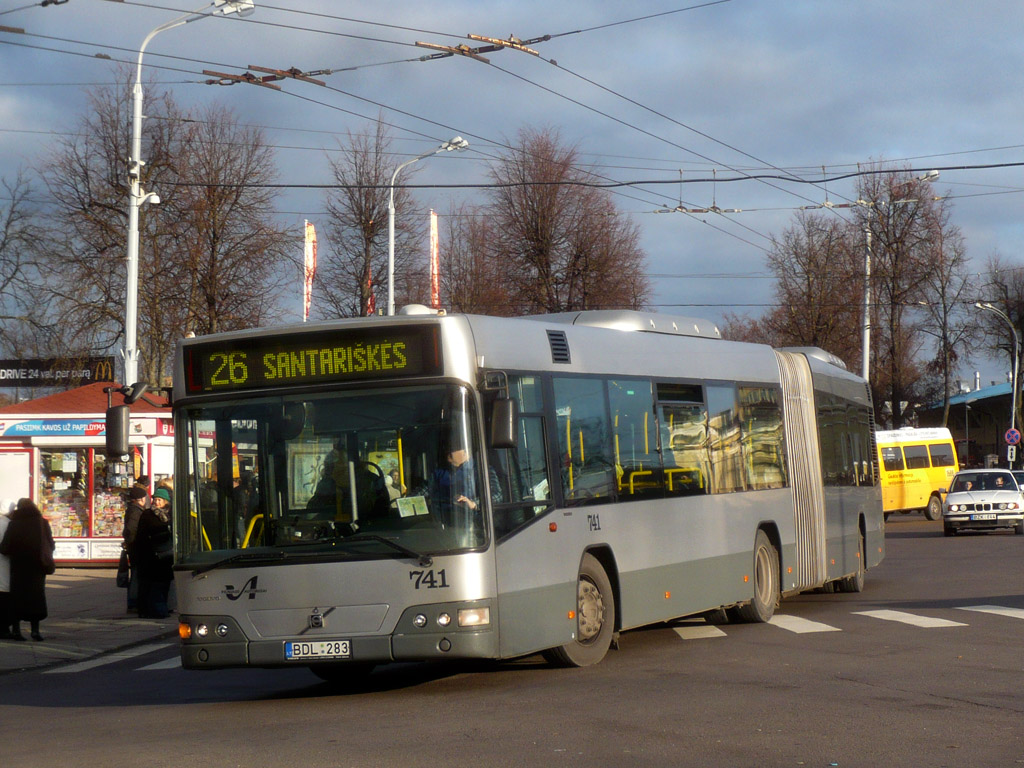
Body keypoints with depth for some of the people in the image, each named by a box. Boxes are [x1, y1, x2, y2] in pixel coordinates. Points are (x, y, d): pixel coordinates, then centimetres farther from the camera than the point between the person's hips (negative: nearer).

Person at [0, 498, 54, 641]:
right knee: (36, 596, 7)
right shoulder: (43, 523, -3)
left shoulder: (13, 524, -6)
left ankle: (16, 628, 7)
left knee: (17, 597, 9)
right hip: (37, 566, 0)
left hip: (18, 566, 0)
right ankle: (35, 629, -2)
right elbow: (51, 545, 1)